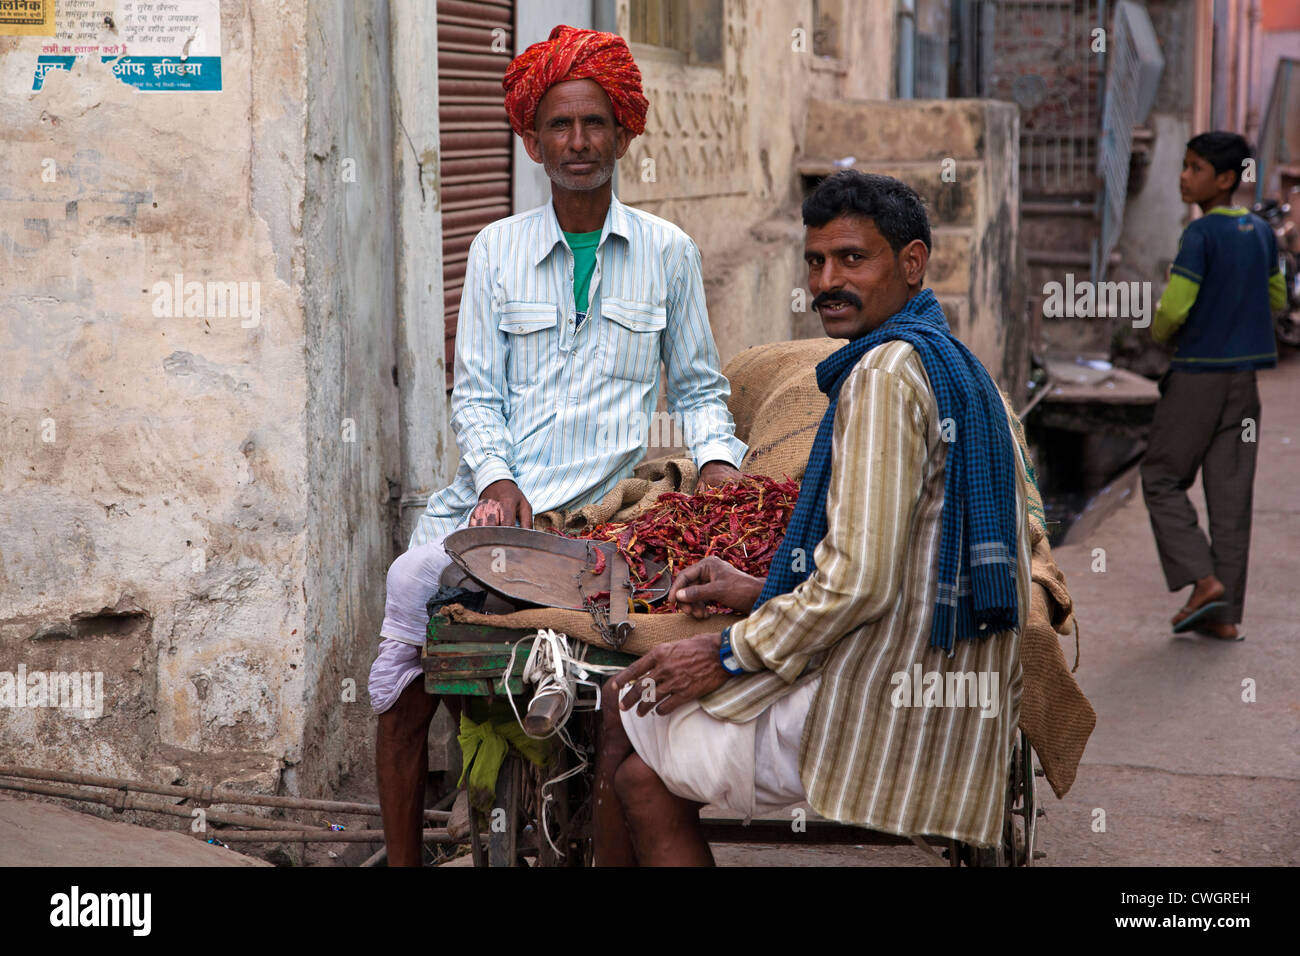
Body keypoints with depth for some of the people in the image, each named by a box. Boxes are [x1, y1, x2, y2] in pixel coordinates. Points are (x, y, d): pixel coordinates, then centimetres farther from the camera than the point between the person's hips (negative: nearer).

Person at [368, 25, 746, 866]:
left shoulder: (669, 252, 13)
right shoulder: (497, 249, 14)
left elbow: (698, 387, 17)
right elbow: (476, 393, 9)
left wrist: (717, 456, -3)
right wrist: (495, 479, -8)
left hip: (606, 496, -3)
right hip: (497, 491, 3)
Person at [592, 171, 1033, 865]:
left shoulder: (886, 372, -16)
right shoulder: (955, 365, 16)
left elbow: (860, 582, -22)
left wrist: (730, 653, -10)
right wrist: (760, 593, 18)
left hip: (875, 719, -10)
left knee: (625, 711, 5)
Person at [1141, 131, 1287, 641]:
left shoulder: (1201, 234, -15)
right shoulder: (1261, 232, 7)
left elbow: (1173, 310, -19)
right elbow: (1276, 298, 19)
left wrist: (1159, 332, 2)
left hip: (1197, 374, -6)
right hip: (1244, 375, 7)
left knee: (1162, 480, 7)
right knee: (1230, 493, 7)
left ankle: (1203, 580, -6)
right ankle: (1225, 614, 8)